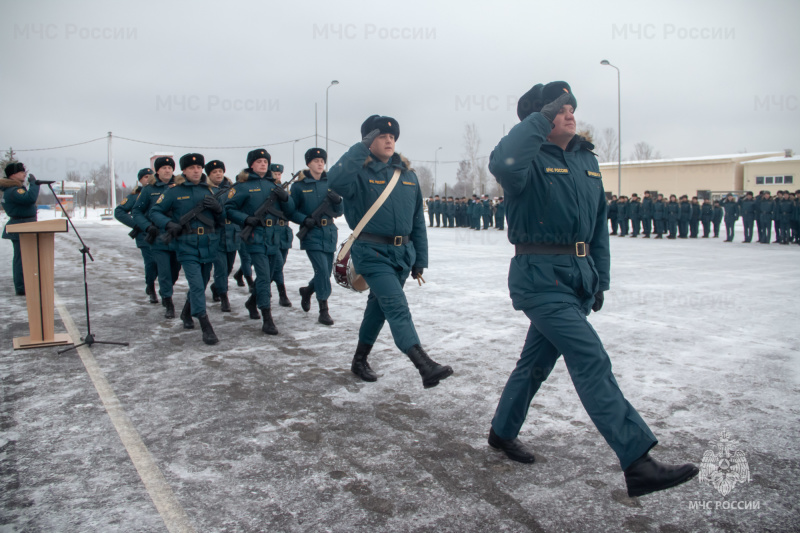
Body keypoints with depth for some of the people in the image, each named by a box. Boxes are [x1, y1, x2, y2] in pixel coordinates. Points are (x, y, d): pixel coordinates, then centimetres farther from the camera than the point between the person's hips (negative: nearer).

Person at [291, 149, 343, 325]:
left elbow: (338, 213, 13)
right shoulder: (299, 185, 1)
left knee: (326, 272, 10)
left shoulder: (330, 184, 11)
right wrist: (305, 219, -17)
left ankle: (307, 291, 40)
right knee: (322, 271, -14)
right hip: (312, 234, -5)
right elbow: (291, 211, 1)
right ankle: (323, 311, -5)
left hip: (330, 233, 5)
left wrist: (338, 201, -7)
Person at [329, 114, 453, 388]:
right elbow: (335, 182, -31)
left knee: (379, 305, 17)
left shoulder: (408, 175, 9)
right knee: (397, 308, -17)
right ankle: (425, 365, -26)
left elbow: (418, 220, 12)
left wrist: (420, 260, 11)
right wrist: (362, 149, -25)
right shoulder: (360, 172, -6)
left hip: (403, 253, 6)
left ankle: (360, 360, 34)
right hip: (372, 252, -6)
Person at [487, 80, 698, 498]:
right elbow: (503, 163, -36)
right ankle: (638, 464, -10)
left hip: (578, 278, 8)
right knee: (592, 361, -13)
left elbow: (598, 224, 20)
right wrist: (543, 118, -29)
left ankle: (503, 432, 36)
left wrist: (600, 279, 18)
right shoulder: (530, 158, -9)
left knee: (537, 359, 17)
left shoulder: (588, 160, 15)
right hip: (540, 277, -8)